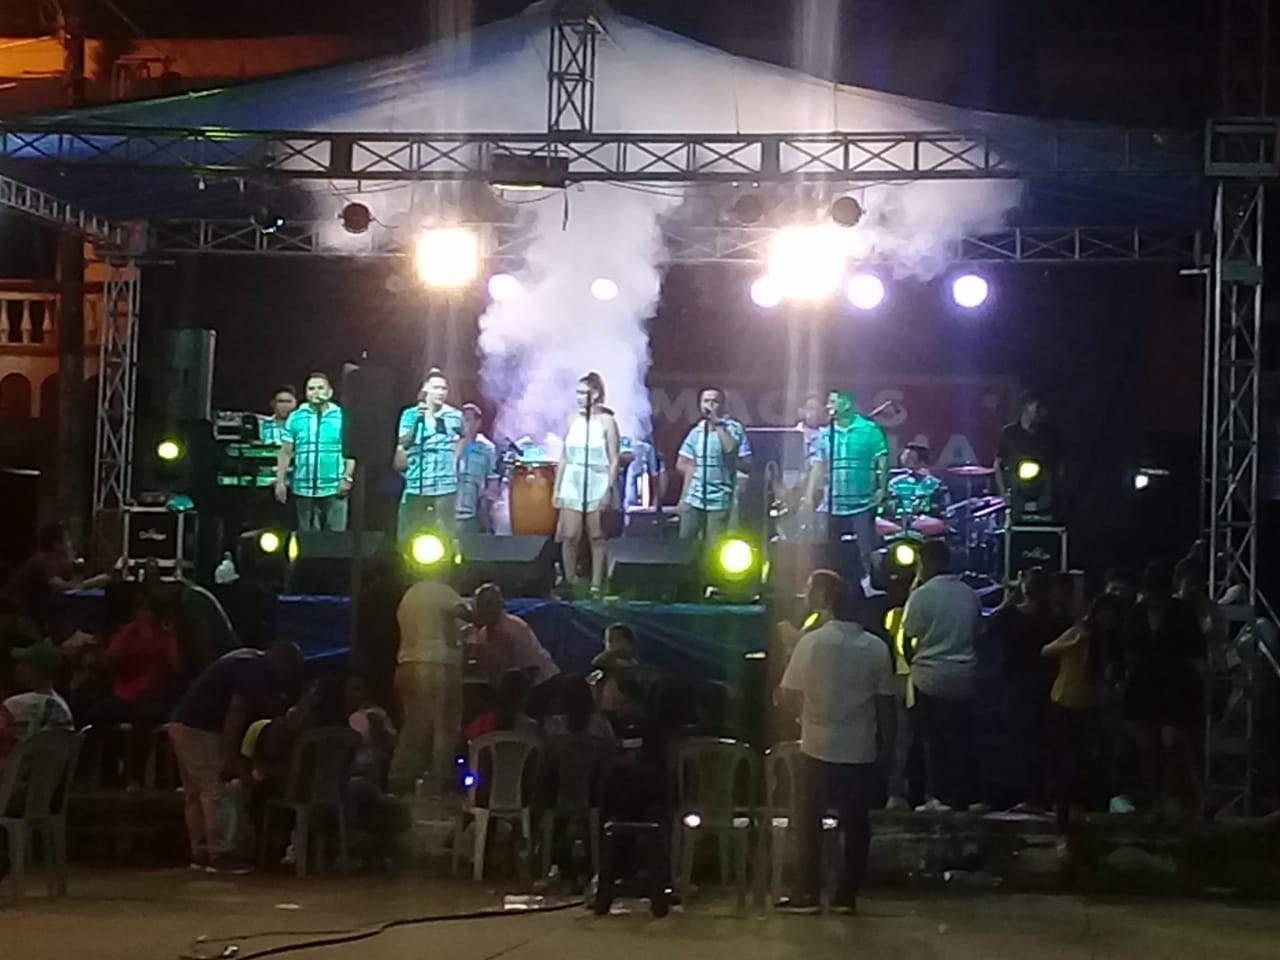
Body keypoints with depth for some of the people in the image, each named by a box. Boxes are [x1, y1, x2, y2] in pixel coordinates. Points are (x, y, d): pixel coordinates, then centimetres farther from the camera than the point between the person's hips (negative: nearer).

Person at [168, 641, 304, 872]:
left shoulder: (249, 662, 17)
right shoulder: (254, 672, -13)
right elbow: (235, 716, -19)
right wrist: (231, 761, -18)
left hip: (183, 724, 10)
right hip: (199, 730, -10)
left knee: (196, 793, 12)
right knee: (217, 793, -7)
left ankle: (201, 852, 16)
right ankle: (220, 855, -6)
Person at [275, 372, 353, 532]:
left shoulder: (342, 417, 3)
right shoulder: (295, 417, 8)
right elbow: (285, 452, 9)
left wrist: (347, 477, -9)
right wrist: (280, 481, 2)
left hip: (334, 489, -2)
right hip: (304, 489, 2)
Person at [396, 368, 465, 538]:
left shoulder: (455, 415, 4)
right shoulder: (410, 414, 0)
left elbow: (463, 437, 25)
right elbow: (404, 444, -13)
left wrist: (455, 457, 11)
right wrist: (417, 421, -25)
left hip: (445, 486, 1)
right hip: (416, 485, -1)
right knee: (408, 535, 2)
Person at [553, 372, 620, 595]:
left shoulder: (606, 421, -4)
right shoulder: (573, 420, 8)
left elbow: (614, 460, -5)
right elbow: (563, 458, 11)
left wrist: (609, 490, -12)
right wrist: (557, 489, 7)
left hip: (597, 487, -3)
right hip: (572, 486, 3)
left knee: (597, 537, 2)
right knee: (569, 536, -1)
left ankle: (596, 586, 7)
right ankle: (569, 583, 9)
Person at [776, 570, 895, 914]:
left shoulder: (812, 642, -10)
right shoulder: (876, 647, -2)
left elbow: (790, 693, -5)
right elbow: (886, 701, 1)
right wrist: (886, 742, 12)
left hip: (819, 747, -2)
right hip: (862, 750, 2)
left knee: (809, 821, 9)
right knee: (856, 822, 11)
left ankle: (808, 893, 9)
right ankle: (847, 894, 13)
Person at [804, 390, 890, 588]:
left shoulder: (870, 430, -3)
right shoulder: (824, 434, 7)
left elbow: (882, 460, -4)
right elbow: (817, 466, 7)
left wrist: (882, 487, -14)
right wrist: (809, 499, 2)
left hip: (862, 504, -4)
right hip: (833, 505, 4)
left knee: (866, 551, -7)